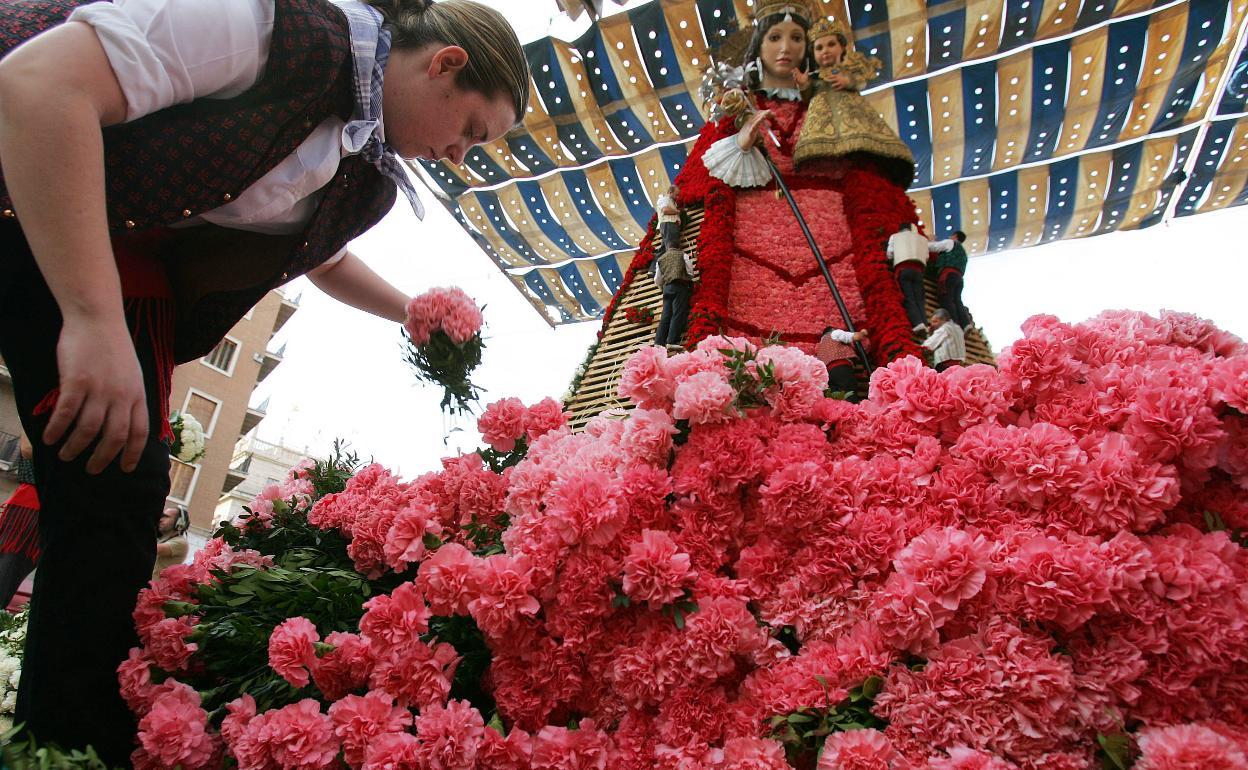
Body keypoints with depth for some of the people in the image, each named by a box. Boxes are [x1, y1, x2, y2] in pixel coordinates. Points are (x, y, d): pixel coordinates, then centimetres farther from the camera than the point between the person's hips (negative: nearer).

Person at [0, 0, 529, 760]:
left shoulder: (370, 177, 3)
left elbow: (323, 258, 25)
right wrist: (93, 319, -36)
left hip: (125, 263, 6)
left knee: (120, 488, -4)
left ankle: (78, 743, 6)